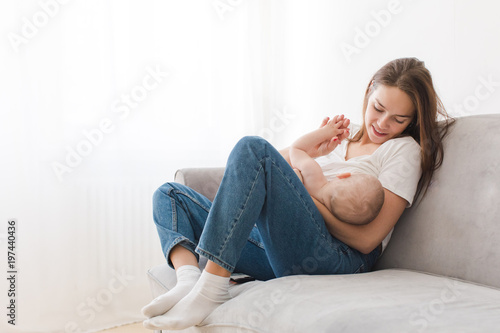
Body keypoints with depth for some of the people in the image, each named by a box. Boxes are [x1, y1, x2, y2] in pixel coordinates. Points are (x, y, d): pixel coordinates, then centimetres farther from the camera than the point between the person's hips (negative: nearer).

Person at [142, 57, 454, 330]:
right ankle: (189, 277, -23)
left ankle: (211, 289, -31)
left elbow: (366, 239, -5)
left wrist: (309, 198, -9)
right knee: (169, 194, 8)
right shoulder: (343, 139, 26)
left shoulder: (404, 149, 7)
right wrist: (310, 150, 3)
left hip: (333, 258, -7)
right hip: (277, 253, 8)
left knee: (253, 147, -26)